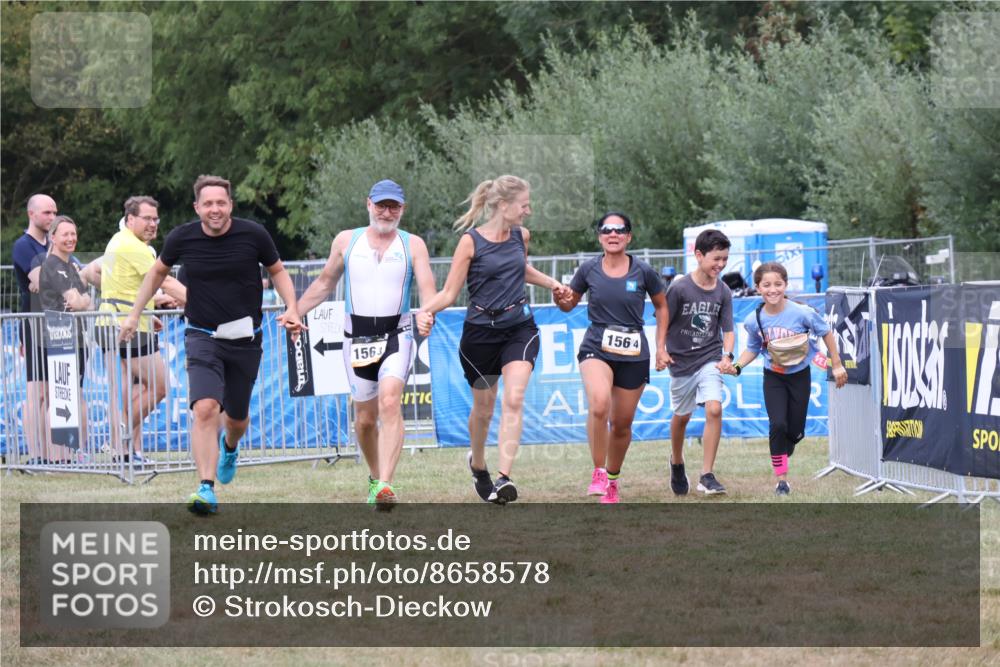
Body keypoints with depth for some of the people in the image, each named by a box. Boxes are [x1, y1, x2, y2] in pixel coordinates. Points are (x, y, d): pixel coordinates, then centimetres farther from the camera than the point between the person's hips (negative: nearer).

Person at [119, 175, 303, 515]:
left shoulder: (253, 234, -9)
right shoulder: (182, 238, -7)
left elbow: (277, 271, 8)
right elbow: (158, 272, 13)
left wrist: (291, 308, -8)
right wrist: (135, 314, 14)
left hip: (245, 338, 1)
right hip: (202, 336, -1)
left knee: (237, 418, 14)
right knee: (205, 409, -22)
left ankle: (229, 447, 52)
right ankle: (207, 490, -24)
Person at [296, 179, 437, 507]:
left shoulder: (413, 245, 4)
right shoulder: (346, 241, 8)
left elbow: (427, 288, -6)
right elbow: (325, 283, 19)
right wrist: (295, 312, 16)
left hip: (396, 335, -2)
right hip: (357, 337, 2)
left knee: (389, 402, -22)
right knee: (365, 417, 6)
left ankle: (385, 485, -30)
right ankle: (375, 477, 30)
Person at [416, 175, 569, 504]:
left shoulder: (521, 236, 5)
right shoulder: (471, 241, -11)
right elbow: (449, 293, -10)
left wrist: (550, 283, 17)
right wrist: (426, 310, -28)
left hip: (519, 328, 3)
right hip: (481, 332, -3)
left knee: (514, 400, -18)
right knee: (483, 408, 11)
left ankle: (504, 478, -23)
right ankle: (477, 463, 41)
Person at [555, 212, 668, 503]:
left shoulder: (643, 272, -3)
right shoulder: (589, 269, -1)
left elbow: (661, 305, 13)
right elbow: (569, 304, 12)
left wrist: (661, 346, 9)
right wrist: (562, 301, -12)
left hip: (634, 355, 1)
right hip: (596, 348, -1)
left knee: (622, 423, 7)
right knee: (599, 403, -30)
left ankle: (612, 479, 31)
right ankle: (598, 473, -18)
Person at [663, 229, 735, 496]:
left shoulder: (723, 292, -4)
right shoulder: (679, 288, -13)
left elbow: (728, 330, 1)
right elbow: (664, 323, -4)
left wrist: (727, 356, -14)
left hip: (710, 360, 1)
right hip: (682, 362, -1)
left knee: (714, 409, -20)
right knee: (681, 416, 16)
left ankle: (707, 475, -15)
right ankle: (677, 462, 45)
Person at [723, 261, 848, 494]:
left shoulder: (801, 313, -22)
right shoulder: (754, 320, -15)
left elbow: (826, 333, -6)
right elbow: (753, 349, 3)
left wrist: (837, 366, -3)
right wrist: (737, 366, -15)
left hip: (800, 376, 0)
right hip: (773, 377, 0)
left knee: (795, 431, 4)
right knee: (777, 425, -16)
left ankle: (785, 446, 43)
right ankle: (781, 479, -4)